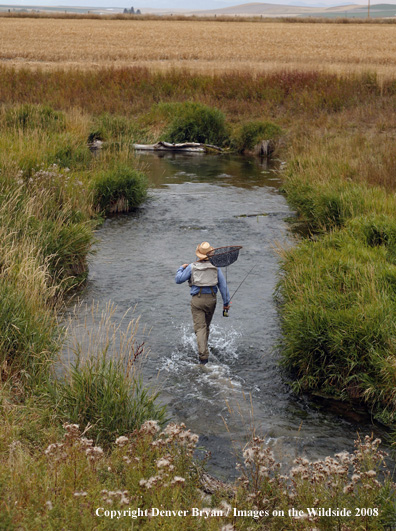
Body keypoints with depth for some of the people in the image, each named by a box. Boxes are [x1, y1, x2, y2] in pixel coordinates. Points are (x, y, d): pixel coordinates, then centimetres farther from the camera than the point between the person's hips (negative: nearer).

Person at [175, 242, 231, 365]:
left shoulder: (192, 267, -4)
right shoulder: (215, 267, 2)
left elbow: (178, 279, 4)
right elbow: (223, 285, 3)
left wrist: (181, 268, 22)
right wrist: (226, 302, 8)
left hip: (197, 300, -3)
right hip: (211, 299, 3)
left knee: (200, 327, -7)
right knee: (206, 326, 21)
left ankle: (203, 355, -21)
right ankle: (203, 349, 35)